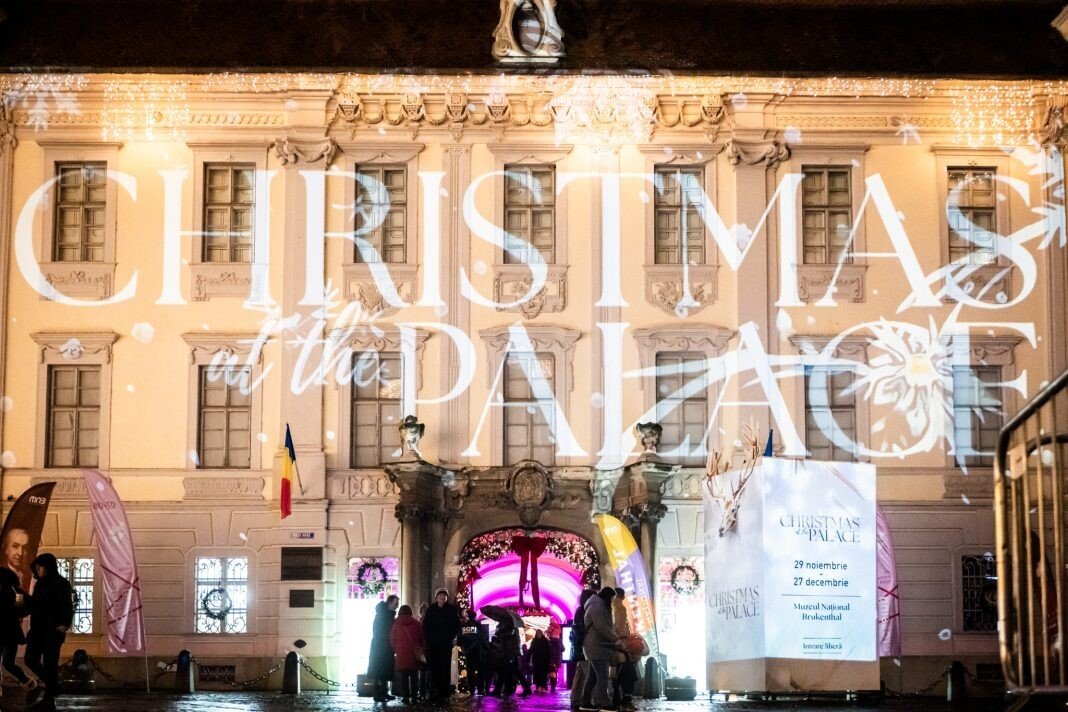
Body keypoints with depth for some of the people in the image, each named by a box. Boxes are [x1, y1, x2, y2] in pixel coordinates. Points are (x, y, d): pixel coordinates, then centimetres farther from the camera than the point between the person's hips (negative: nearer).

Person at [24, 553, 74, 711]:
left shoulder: (62, 584, -7)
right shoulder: (40, 584, 14)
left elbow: (67, 606, -14)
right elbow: (34, 604, 19)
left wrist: (64, 625, -27)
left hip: (53, 630, -8)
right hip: (38, 629, 8)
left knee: (49, 663, -5)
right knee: (30, 660, 7)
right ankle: (53, 686, 24)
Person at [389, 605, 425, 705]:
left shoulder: (396, 625, 3)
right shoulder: (416, 624, 2)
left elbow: (392, 640, 6)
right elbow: (422, 638, 5)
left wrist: (395, 650, 18)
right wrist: (421, 650, 16)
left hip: (401, 654, 0)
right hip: (414, 654, 0)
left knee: (403, 676, 3)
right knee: (414, 676, 7)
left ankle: (405, 697, -1)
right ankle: (414, 696, 5)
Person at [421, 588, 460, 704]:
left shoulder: (451, 609, 6)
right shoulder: (431, 610, 11)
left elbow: (456, 626, 5)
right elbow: (425, 626, 12)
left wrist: (450, 638, -5)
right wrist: (427, 638, 0)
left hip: (446, 645, -2)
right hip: (432, 644, 2)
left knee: (444, 669, -6)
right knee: (433, 668, -4)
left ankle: (444, 694, -6)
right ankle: (435, 693, 0)